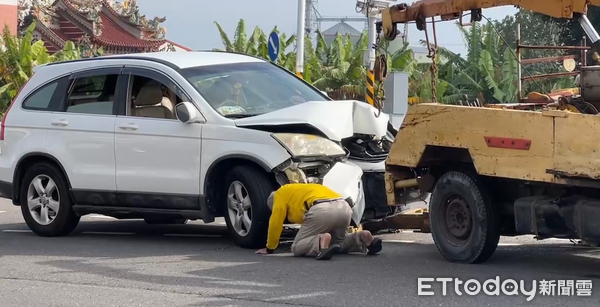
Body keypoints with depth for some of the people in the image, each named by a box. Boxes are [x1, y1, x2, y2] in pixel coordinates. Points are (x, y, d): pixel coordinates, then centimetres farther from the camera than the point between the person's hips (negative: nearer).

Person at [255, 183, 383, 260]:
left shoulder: (281, 193, 22)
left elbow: (275, 224, 18)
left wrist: (269, 249, 29)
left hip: (322, 210, -8)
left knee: (297, 247, 3)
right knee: (338, 243, 31)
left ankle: (322, 242, -26)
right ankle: (362, 238, 3)